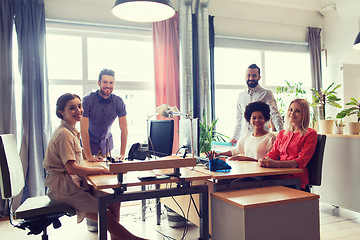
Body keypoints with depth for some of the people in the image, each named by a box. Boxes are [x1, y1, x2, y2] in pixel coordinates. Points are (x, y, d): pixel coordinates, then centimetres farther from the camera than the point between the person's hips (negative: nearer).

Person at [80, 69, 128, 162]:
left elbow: (124, 129, -13)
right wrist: (89, 156, -30)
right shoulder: (88, 100, -24)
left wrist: (122, 154, -19)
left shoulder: (118, 102, -15)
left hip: (106, 141, 3)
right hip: (89, 141, -2)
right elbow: (84, 130, -26)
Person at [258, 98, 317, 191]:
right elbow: (273, 153, 15)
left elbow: (301, 161, -9)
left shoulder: (310, 134, 3)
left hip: (297, 179, -5)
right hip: (278, 176, 5)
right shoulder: (281, 134, 23)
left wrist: (276, 164, -24)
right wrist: (264, 160, -11)